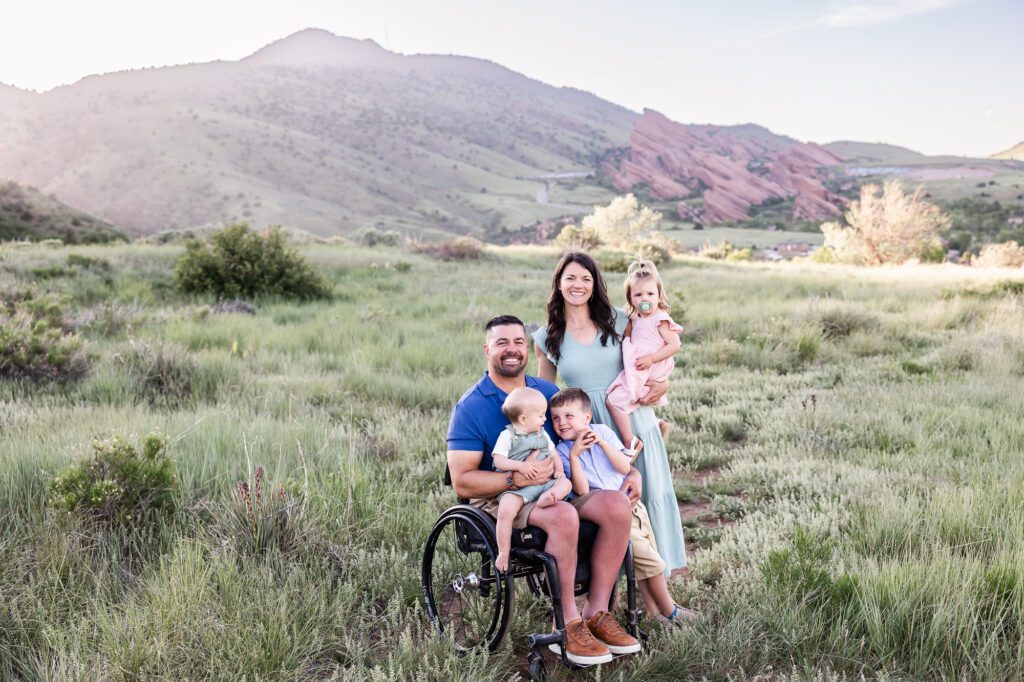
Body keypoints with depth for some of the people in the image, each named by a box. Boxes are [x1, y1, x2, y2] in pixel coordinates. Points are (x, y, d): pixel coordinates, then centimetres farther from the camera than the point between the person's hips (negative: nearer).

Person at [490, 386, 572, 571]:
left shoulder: (542, 434, 18)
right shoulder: (507, 436, 0)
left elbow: (553, 453, 24)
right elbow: (498, 460, -8)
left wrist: (558, 469, 3)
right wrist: (519, 466, -21)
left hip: (544, 482, 5)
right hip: (516, 487, -5)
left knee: (566, 483, -17)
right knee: (506, 510, -30)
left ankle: (548, 497, -44)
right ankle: (503, 553, -17)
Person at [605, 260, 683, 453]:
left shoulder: (660, 320, -12)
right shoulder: (635, 320, 12)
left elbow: (675, 345, -18)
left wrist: (651, 359, -23)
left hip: (646, 375, -10)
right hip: (636, 373, 10)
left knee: (614, 400, -19)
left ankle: (630, 442, -13)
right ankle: (656, 423, 37)